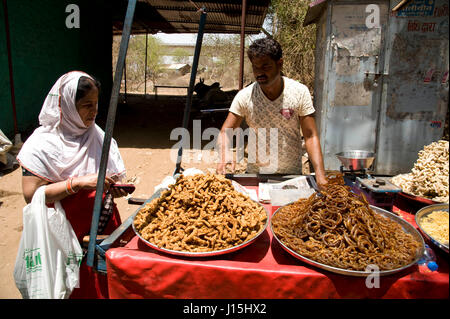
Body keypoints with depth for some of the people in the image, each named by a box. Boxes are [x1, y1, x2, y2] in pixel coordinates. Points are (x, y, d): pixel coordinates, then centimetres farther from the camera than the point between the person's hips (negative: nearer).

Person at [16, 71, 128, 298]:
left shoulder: (96, 134, 5)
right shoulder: (43, 143, -14)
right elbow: (31, 194, -19)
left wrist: (113, 188, -5)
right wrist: (78, 183, -26)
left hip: (105, 226, 5)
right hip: (68, 235, -5)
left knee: (108, 284, 13)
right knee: (78, 289, 8)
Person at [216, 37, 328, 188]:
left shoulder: (300, 92, -7)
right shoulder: (244, 96, -7)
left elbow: (310, 136, -6)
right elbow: (225, 133, -4)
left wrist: (320, 175, -16)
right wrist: (224, 154, -26)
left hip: (292, 174, 0)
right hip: (255, 173, 1)